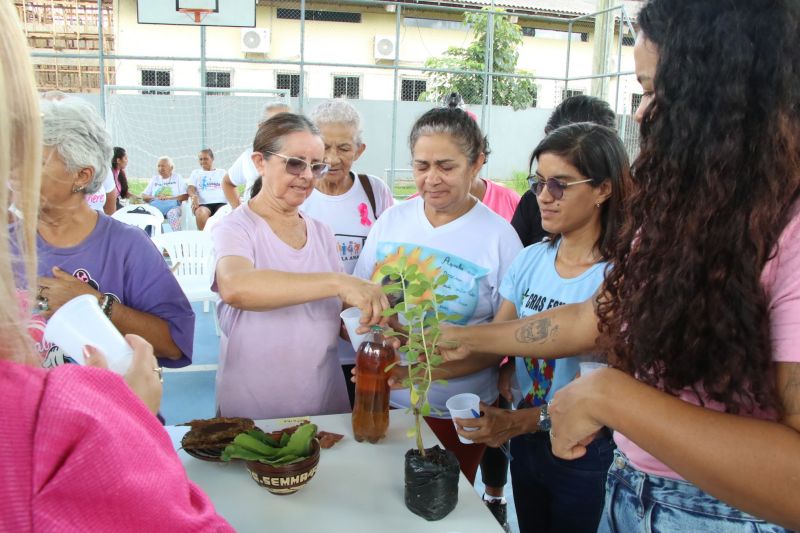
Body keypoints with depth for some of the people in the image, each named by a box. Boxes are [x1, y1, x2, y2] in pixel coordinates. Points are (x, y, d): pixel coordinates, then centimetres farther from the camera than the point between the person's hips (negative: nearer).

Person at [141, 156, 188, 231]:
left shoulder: (177, 177, 15)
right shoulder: (154, 179, 24)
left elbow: (185, 196, 1)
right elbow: (144, 196, 15)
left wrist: (168, 198, -10)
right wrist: (155, 198, -6)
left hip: (172, 206, -2)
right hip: (155, 206, 3)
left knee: (172, 214, -37)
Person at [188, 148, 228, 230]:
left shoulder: (222, 172, 24)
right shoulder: (195, 172, 25)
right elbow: (190, 188, 11)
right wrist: (194, 196, -14)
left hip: (221, 203, 0)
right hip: (204, 204, 0)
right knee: (201, 213, -37)